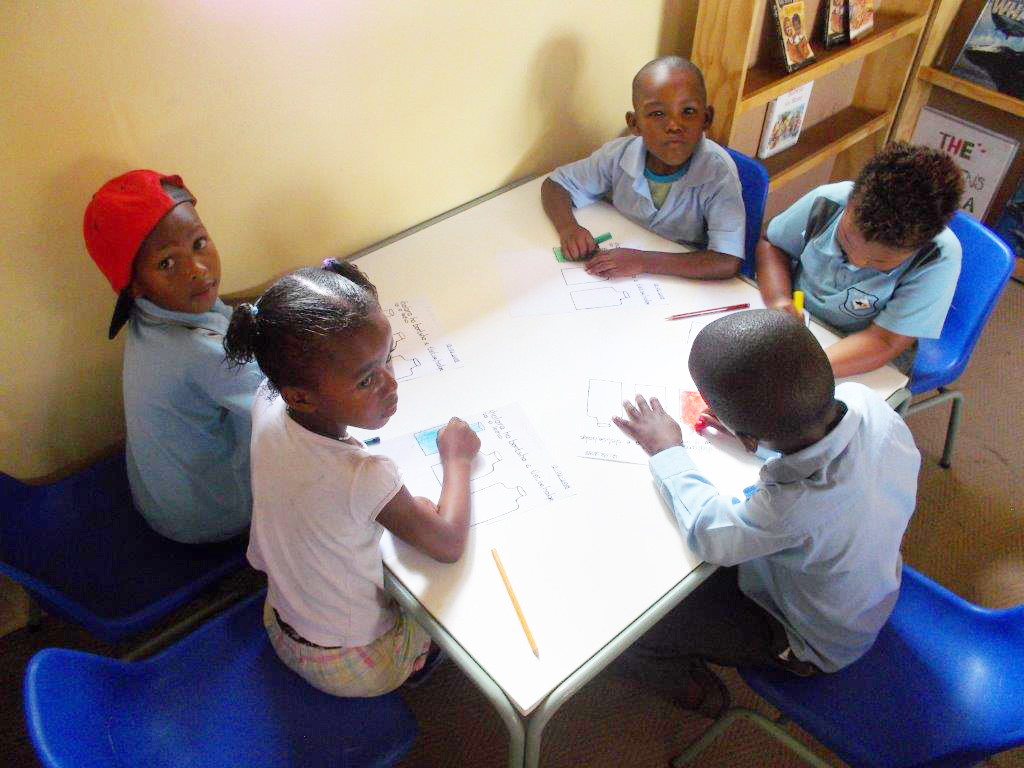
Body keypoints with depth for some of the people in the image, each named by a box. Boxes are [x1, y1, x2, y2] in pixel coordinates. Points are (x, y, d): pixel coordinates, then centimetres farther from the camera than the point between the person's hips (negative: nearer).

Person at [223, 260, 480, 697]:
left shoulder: (268, 404, -22)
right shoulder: (365, 477, -40)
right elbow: (449, 543, -23)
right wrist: (457, 458, -10)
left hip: (279, 625, 6)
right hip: (353, 668, -6)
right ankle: (416, 664, 31)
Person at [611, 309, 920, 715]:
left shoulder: (794, 506, -47)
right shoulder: (864, 399, -28)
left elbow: (708, 532, -24)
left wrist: (667, 451, -13)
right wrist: (761, 435, -8)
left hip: (814, 644, -6)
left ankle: (698, 693, 30)